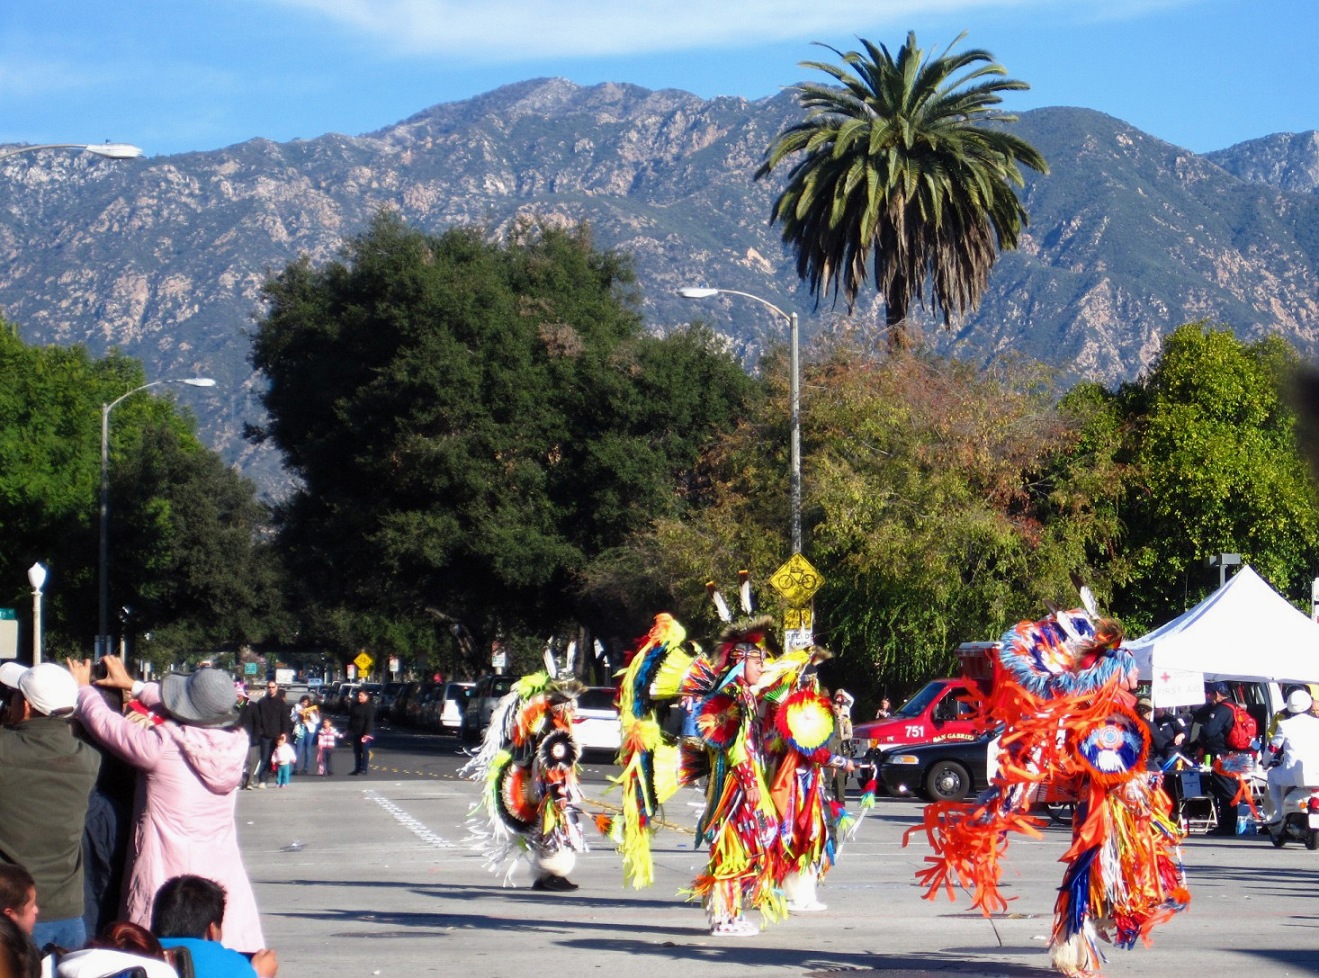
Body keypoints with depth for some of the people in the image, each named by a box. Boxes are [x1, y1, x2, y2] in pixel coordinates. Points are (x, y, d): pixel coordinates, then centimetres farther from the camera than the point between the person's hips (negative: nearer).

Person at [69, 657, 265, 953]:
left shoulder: (162, 745, -16)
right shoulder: (236, 742, -2)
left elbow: (104, 722, -3)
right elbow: (205, 710, 17)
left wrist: (82, 688, 18)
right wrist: (133, 685, 26)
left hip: (170, 875, -5)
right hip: (223, 873, 5)